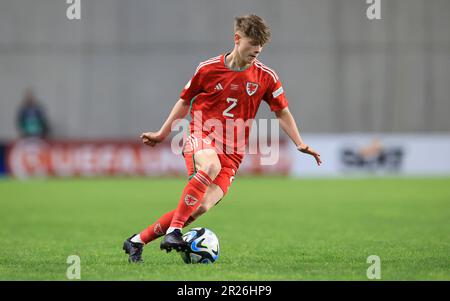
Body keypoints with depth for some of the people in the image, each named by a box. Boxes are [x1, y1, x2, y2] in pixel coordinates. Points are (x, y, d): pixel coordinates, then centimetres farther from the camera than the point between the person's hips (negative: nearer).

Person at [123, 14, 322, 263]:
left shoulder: (266, 77, 2)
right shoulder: (208, 69, -1)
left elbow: (282, 113, 12)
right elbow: (185, 101, 13)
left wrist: (300, 145, 0)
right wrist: (162, 134, 17)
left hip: (232, 151, 2)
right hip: (201, 135, -2)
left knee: (203, 207, -17)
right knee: (211, 166, -39)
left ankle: (137, 241, -4)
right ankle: (173, 231, -35)